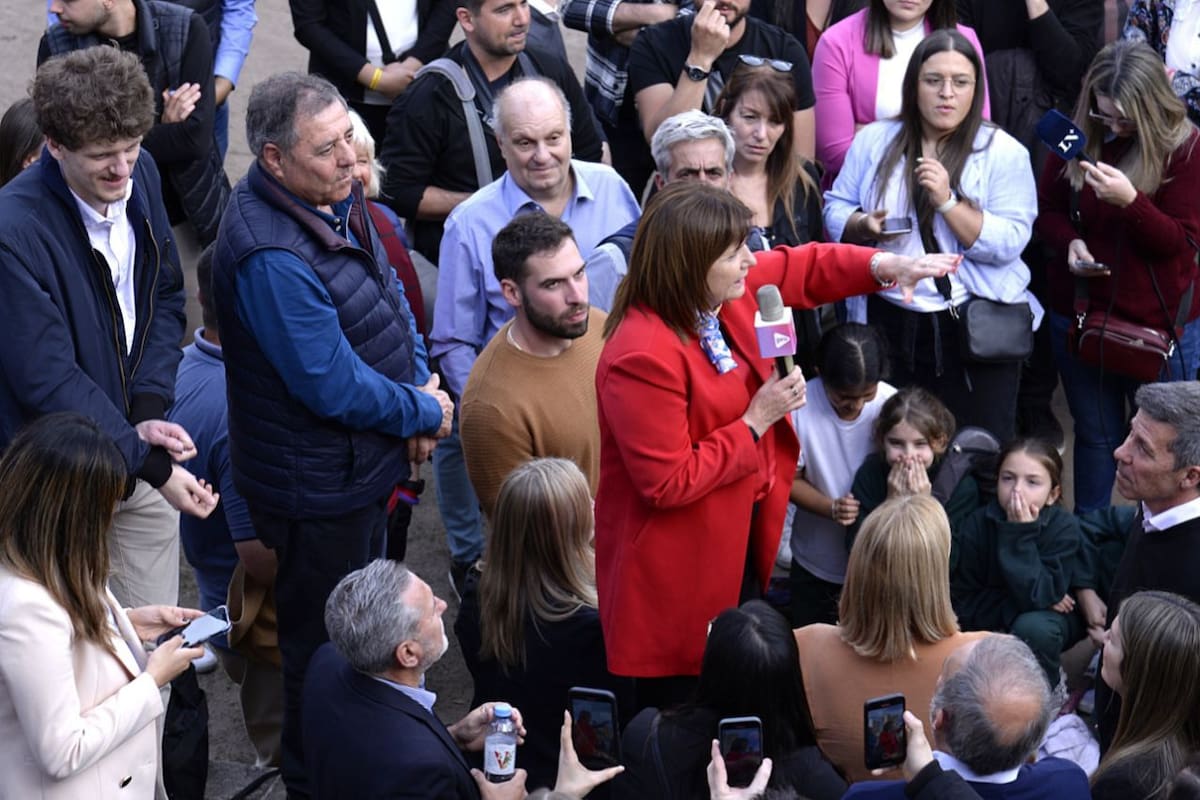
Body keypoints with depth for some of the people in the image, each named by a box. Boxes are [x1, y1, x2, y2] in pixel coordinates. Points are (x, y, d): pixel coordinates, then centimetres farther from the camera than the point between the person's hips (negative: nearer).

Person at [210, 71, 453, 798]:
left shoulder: (337, 194, -2)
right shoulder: (270, 254, -32)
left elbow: (389, 290, 10)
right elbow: (334, 386, -29)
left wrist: (422, 381, -5)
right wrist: (427, 413, -13)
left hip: (363, 463, 10)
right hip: (319, 487, -10)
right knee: (326, 649, 9)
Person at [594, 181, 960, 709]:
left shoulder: (724, 294, -6)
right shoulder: (642, 357, -31)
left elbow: (799, 269, 13)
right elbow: (668, 484, -28)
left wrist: (888, 266, -1)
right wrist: (756, 422, -22)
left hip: (741, 543, 9)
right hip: (678, 573, -9)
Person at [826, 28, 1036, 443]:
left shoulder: (1003, 152, -4)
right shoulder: (874, 141, 6)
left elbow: (1008, 243, -12)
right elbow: (836, 210, 9)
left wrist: (948, 201, -21)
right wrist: (865, 226, -12)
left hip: (977, 328, -3)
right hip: (889, 321, 3)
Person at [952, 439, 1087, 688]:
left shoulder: (1065, 529, -23)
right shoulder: (976, 525, -16)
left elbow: (1035, 598, -33)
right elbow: (962, 601, -15)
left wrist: (1021, 534, -37)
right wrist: (1012, 607, -28)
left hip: (1054, 616, -3)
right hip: (993, 623, 3)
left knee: (1033, 627, -36)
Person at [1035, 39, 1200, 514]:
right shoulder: (1078, 138, -1)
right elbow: (1048, 210, 9)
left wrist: (1130, 201, -30)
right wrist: (1069, 242, -14)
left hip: (1160, 323, -3)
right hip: (1080, 315, 3)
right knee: (1095, 436, 15)